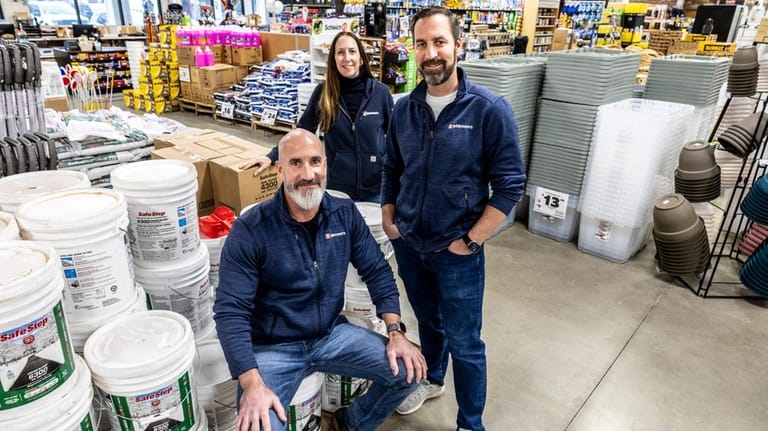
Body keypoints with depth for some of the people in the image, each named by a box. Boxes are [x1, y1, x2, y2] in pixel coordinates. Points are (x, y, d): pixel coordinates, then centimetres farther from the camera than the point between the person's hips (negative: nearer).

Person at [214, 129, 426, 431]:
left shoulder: (345, 214, -4)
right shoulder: (250, 231, -17)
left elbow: (377, 272, 2)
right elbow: (230, 311, -19)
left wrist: (395, 332, -10)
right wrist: (252, 384, -28)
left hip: (332, 335, 4)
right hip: (272, 348, -4)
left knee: (408, 371, -6)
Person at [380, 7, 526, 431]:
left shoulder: (490, 109, -14)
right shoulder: (404, 109, 0)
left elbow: (510, 185, -12)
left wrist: (471, 241, -13)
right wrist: (388, 217, 2)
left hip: (456, 251, -4)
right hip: (408, 243, 4)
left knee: (464, 343, 9)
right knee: (427, 320, 25)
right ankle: (431, 379, 53)